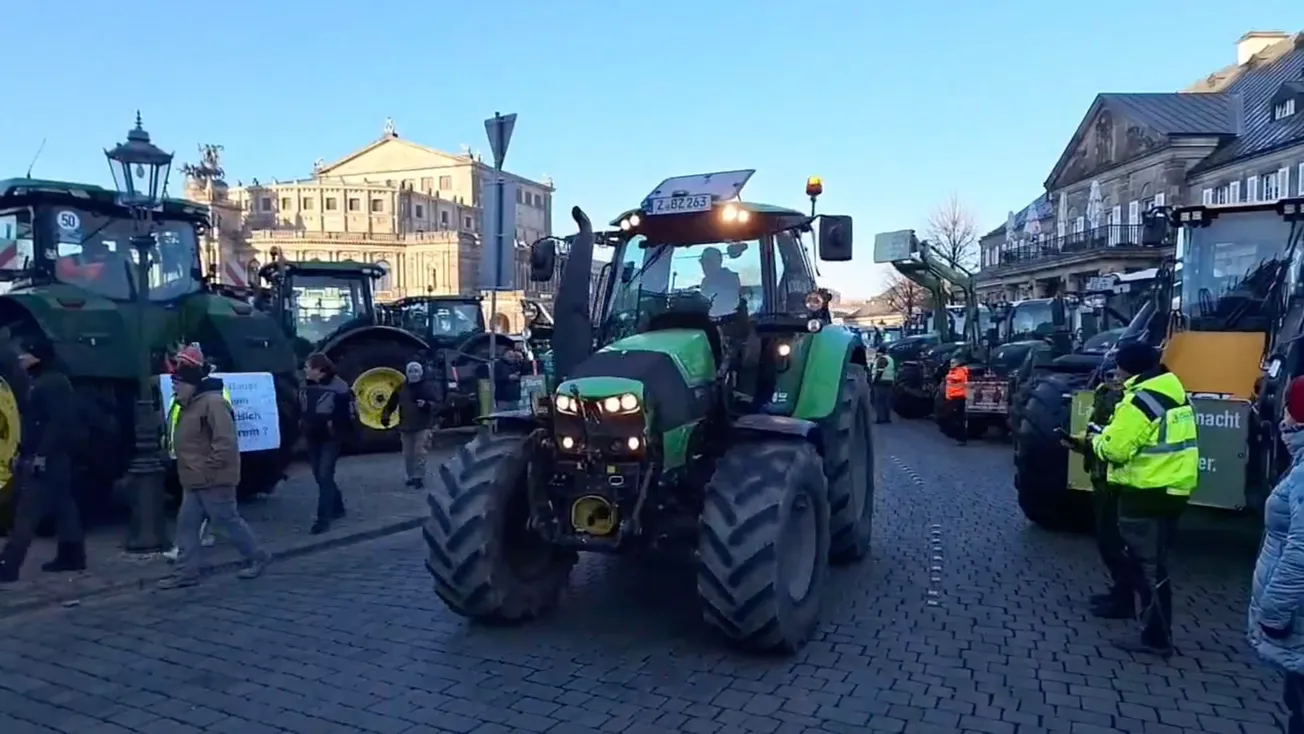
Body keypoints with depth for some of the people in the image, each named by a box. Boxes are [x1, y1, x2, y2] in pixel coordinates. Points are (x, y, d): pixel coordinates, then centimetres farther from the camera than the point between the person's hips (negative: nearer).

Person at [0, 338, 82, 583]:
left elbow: (60, 423, -23)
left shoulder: (54, 384, -15)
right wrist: (23, 453, 17)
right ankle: (71, 557, 18)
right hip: (44, 458, 10)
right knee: (63, 507, 12)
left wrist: (41, 455, -25)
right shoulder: (40, 383, 18)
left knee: (27, 513, -10)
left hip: (47, 460, -10)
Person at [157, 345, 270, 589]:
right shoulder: (188, 405, 14)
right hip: (194, 481, 10)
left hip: (214, 481, -10)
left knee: (228, 521, 1)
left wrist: (208, 469, -21)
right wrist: (191, 469, 16)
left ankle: (257, 557, 15)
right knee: (187, 525, 8)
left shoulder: (213, 402, -19)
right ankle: (185, 572, 13)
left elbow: (225, 442, -25)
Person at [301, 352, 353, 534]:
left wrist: (335, 425, -13)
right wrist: (305, 426, 8)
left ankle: (323, 518, -9)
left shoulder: (338, 387, -15)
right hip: (313, 438, 7)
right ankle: (337, 508, 30)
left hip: (331, 438, -7)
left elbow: (350, 410, -12)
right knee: (320, 476, 13)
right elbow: (301, 409, 18)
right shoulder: (307, 387, 5)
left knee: (325, 476, -12)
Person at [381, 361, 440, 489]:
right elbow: (391, 404, 11)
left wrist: (427, 405, -24)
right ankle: (411, 477, 21)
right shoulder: (401, 388, 8)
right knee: (407, 454, 7)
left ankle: (419, 478, -5)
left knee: (420, 452, -9)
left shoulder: (428, 386, 0)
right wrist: (385, 416, -2)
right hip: (406, 427, 3)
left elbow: (437, 403, -4)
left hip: (422, 427, -3)